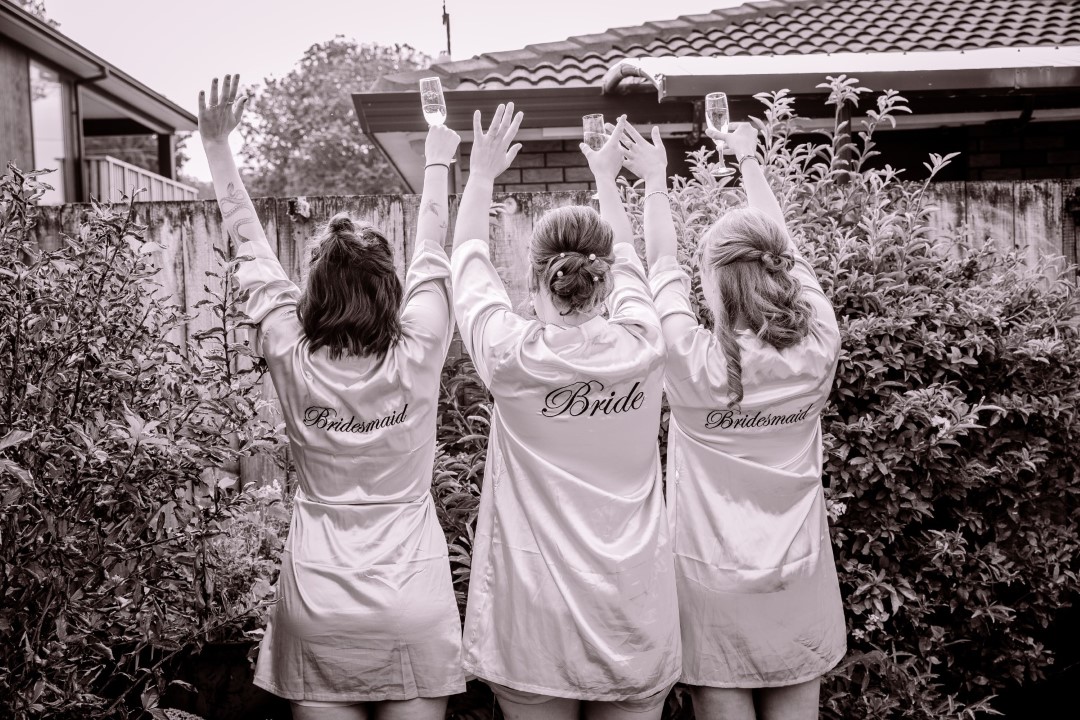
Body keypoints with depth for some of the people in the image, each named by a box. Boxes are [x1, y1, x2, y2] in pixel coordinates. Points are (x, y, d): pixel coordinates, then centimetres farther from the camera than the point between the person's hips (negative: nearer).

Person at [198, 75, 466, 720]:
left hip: (318, 610, 1)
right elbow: (433, 250, 4)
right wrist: (438, 159, 19)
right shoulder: (415, 357, -11)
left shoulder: (292, 359, -10)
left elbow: (253, 250, 2)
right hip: (414, 610, 0)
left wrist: (218, 147, 13)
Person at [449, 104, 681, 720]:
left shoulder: (512, 356, -13)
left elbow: (469, 258, 6)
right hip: (636, 616, 2)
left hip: (536, 617, -2)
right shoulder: (643, 348, -7)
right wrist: (607, 176, 29)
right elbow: (627, 259, 14)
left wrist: (483, 174, 19)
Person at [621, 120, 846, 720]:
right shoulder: (817, 350, -10)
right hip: (800, 588, 3)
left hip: (714, 586, -3)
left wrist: (655, 179, 13)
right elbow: (782, 249, 4)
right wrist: (748, 159, 19)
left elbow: (661, 264, -2)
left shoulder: (693, 362, -18)